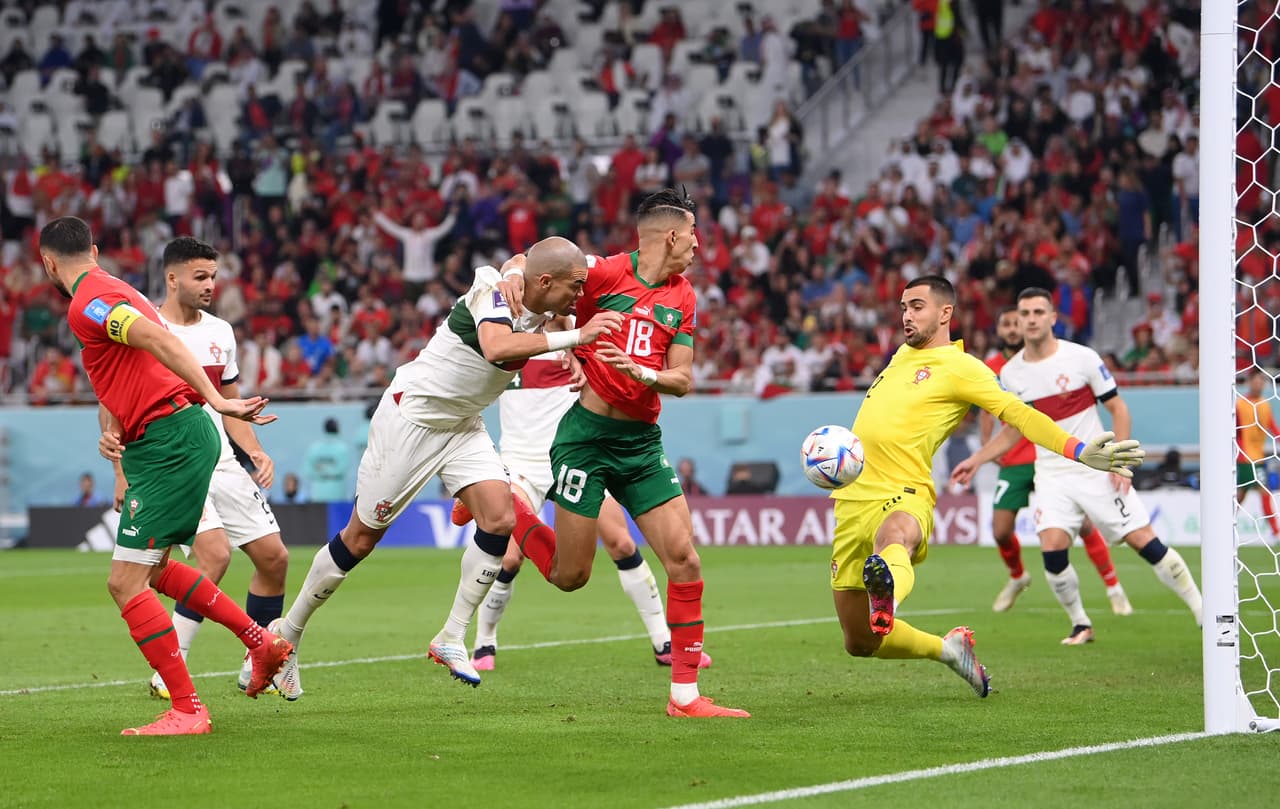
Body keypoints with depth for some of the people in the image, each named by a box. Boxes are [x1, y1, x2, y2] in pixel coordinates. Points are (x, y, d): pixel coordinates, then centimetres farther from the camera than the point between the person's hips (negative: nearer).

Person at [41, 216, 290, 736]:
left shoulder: (88, 305, -12)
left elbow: (161, 341, -25)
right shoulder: (113, 292, 19)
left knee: (126, 584, -10)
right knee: (152, 571, 25)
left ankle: (187, 710, -9)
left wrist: (215, 400, -33)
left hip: (169, 443, -10)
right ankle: (261, 642, 29)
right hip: (177, 437, 10)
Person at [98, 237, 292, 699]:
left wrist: (254, 451, 5)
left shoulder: (220, 332, 12)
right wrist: (122, 474, -13)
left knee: (274, 557, 3)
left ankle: (259, 665, 21)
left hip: (221, 462, 7)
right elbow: (111, 408, -5)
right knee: (215, 553, -25)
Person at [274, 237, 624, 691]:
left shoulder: (541, 307, -4)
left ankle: (452, 638, 1)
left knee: (500, 519, -11)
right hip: (413, 414, -8)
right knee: (361, 537, 1)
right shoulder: (494, 291, -27)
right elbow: (496, 348, -47)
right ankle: (286, 636, 16)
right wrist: (574, 337, -49)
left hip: (463, 426, 8)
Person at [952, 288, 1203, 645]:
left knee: (1144, 541, -8)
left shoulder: (1082, 358, -8)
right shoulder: (1010, 373, 3)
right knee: (1052, 546, -18)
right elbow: (1013, 431, 17)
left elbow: (1118, 408, -2)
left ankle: (1200, 611, 4)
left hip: (1099, 468, -3)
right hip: (1052, 473, 3)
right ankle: (1080, 624, 1)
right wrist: (974, 461, 11)